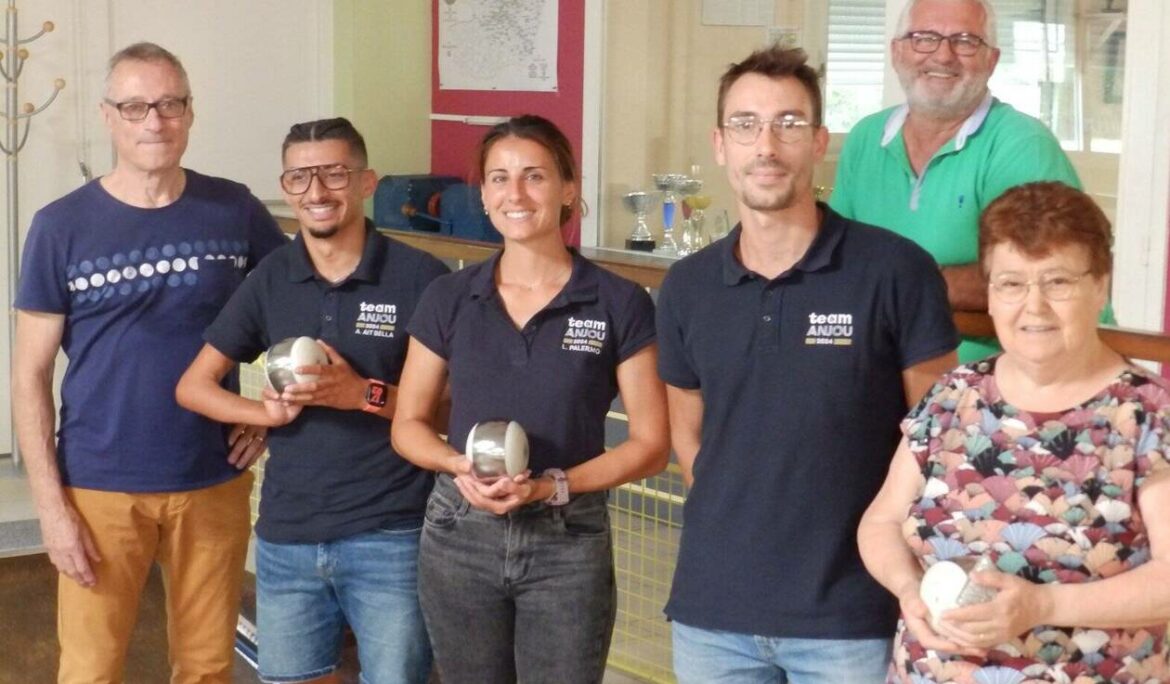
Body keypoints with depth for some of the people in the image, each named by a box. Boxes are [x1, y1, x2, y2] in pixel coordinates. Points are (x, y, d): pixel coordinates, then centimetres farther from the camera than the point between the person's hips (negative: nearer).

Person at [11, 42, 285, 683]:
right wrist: (51, 504, -8)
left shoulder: (236, 211, 0)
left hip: (215, 483, 2)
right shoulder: (61, 227, -5)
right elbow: (31, 374, -3)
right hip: (100, 489, -1)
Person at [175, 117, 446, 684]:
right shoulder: (269, 280, 5)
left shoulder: (419, 276, -7)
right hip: (287, 537, 4)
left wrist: (365, 395, -19)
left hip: (391, 536, -4)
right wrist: (267, 411, -12)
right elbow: (193, 386, 7)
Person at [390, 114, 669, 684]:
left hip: (569, 545, -2)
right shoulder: (447, 299, 2)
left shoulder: (619, 305, -5)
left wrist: (554, 485, -17)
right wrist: (459, 465, -12)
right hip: (458, 536, 2)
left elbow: (650, 444, -4)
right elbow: (407, 424, 8)